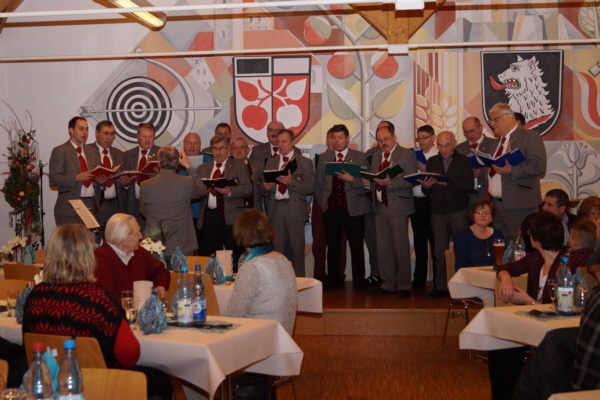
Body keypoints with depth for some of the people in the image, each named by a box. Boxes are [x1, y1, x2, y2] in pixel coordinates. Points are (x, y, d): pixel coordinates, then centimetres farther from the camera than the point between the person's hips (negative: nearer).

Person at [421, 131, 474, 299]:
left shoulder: (464, 161, 3)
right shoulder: (432, 162, 12)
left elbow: (469, 186, -10)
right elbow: (426, 192, 9)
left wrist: (448, 183, -21)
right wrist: (426, 187, -15)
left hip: (458, 210, -3)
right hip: (438, 211, 3)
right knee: (439, 250, 3)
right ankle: (440, 287, 8)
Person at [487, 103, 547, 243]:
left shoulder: (530, 137, -6)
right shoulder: (498, 140, 20)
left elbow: (539, 167, -17)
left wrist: (511, 170, -23)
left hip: (519, 206, -8)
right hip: (498, 204, 8)